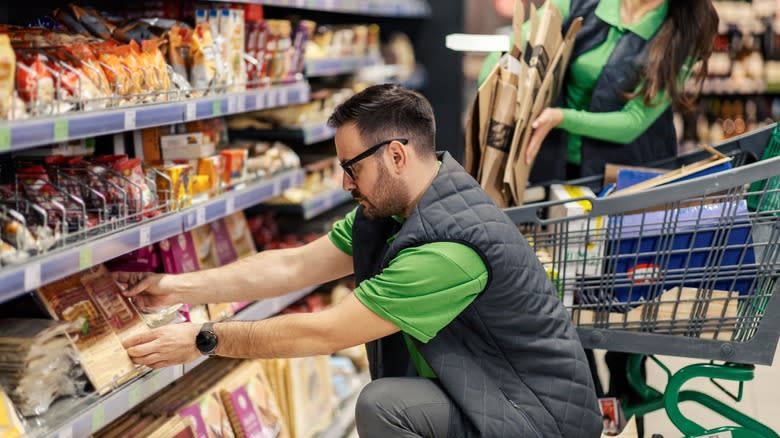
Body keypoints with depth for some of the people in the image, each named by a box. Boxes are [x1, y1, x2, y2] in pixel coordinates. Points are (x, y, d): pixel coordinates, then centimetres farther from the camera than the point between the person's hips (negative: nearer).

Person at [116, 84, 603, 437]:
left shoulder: (452, 246, -29)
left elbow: (323, 333, -25)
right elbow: (292, 266, 4)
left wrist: (202, 340, -16)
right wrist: (179, 287, 3)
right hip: (486, 389, 9)